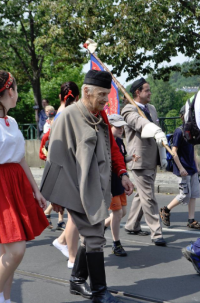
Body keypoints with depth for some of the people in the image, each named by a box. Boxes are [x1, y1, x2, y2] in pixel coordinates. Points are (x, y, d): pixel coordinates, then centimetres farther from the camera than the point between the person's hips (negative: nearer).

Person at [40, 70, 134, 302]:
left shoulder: (101, 115, 9)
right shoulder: (69, 116, -12)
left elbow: (112, 146, 17)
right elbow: (57, 156, -10)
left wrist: (122, 173, 4)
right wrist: (58, 194, -10)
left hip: (98, 187, 8)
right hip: (81, 189, -8)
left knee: (90, 236, 14)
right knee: (95, 237, -5)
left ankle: (77, 281, 29)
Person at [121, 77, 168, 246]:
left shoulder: (152, 108, 15)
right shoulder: (129, 110, -12)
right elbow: (141, 123, -33)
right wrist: (157, 131, -51)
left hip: (153, 161, 9)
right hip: (140, 161, -8)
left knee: (141, 195, 17)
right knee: (148, 198, -7)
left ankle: (132, 226, 31)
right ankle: (156, 233, -4)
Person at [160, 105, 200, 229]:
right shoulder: (179, 132, -15)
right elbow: (174, 152, -16)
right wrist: (181, 168, -18)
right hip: (183, 170, -8)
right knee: (185, 195, -3)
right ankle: (165, 210, 17)